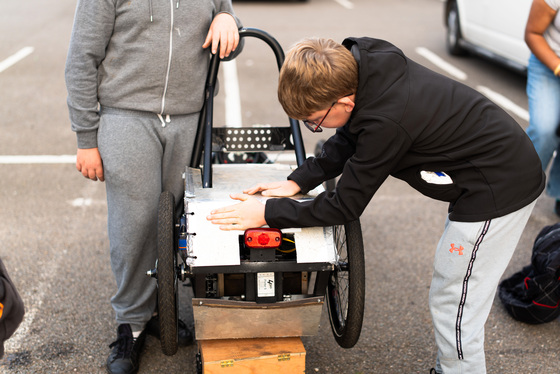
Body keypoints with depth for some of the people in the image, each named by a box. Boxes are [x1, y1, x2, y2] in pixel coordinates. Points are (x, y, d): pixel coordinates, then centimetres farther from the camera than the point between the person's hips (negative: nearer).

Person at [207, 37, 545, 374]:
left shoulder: (386, 122, -33)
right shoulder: (364, 63, -6)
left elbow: (345, 206, -20)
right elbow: (348, 139, 10)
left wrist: (267, 213, -14)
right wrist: (298, 181, 2)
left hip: (498, 190, -10)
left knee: (453, 307, 0)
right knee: (451, 297, 21)